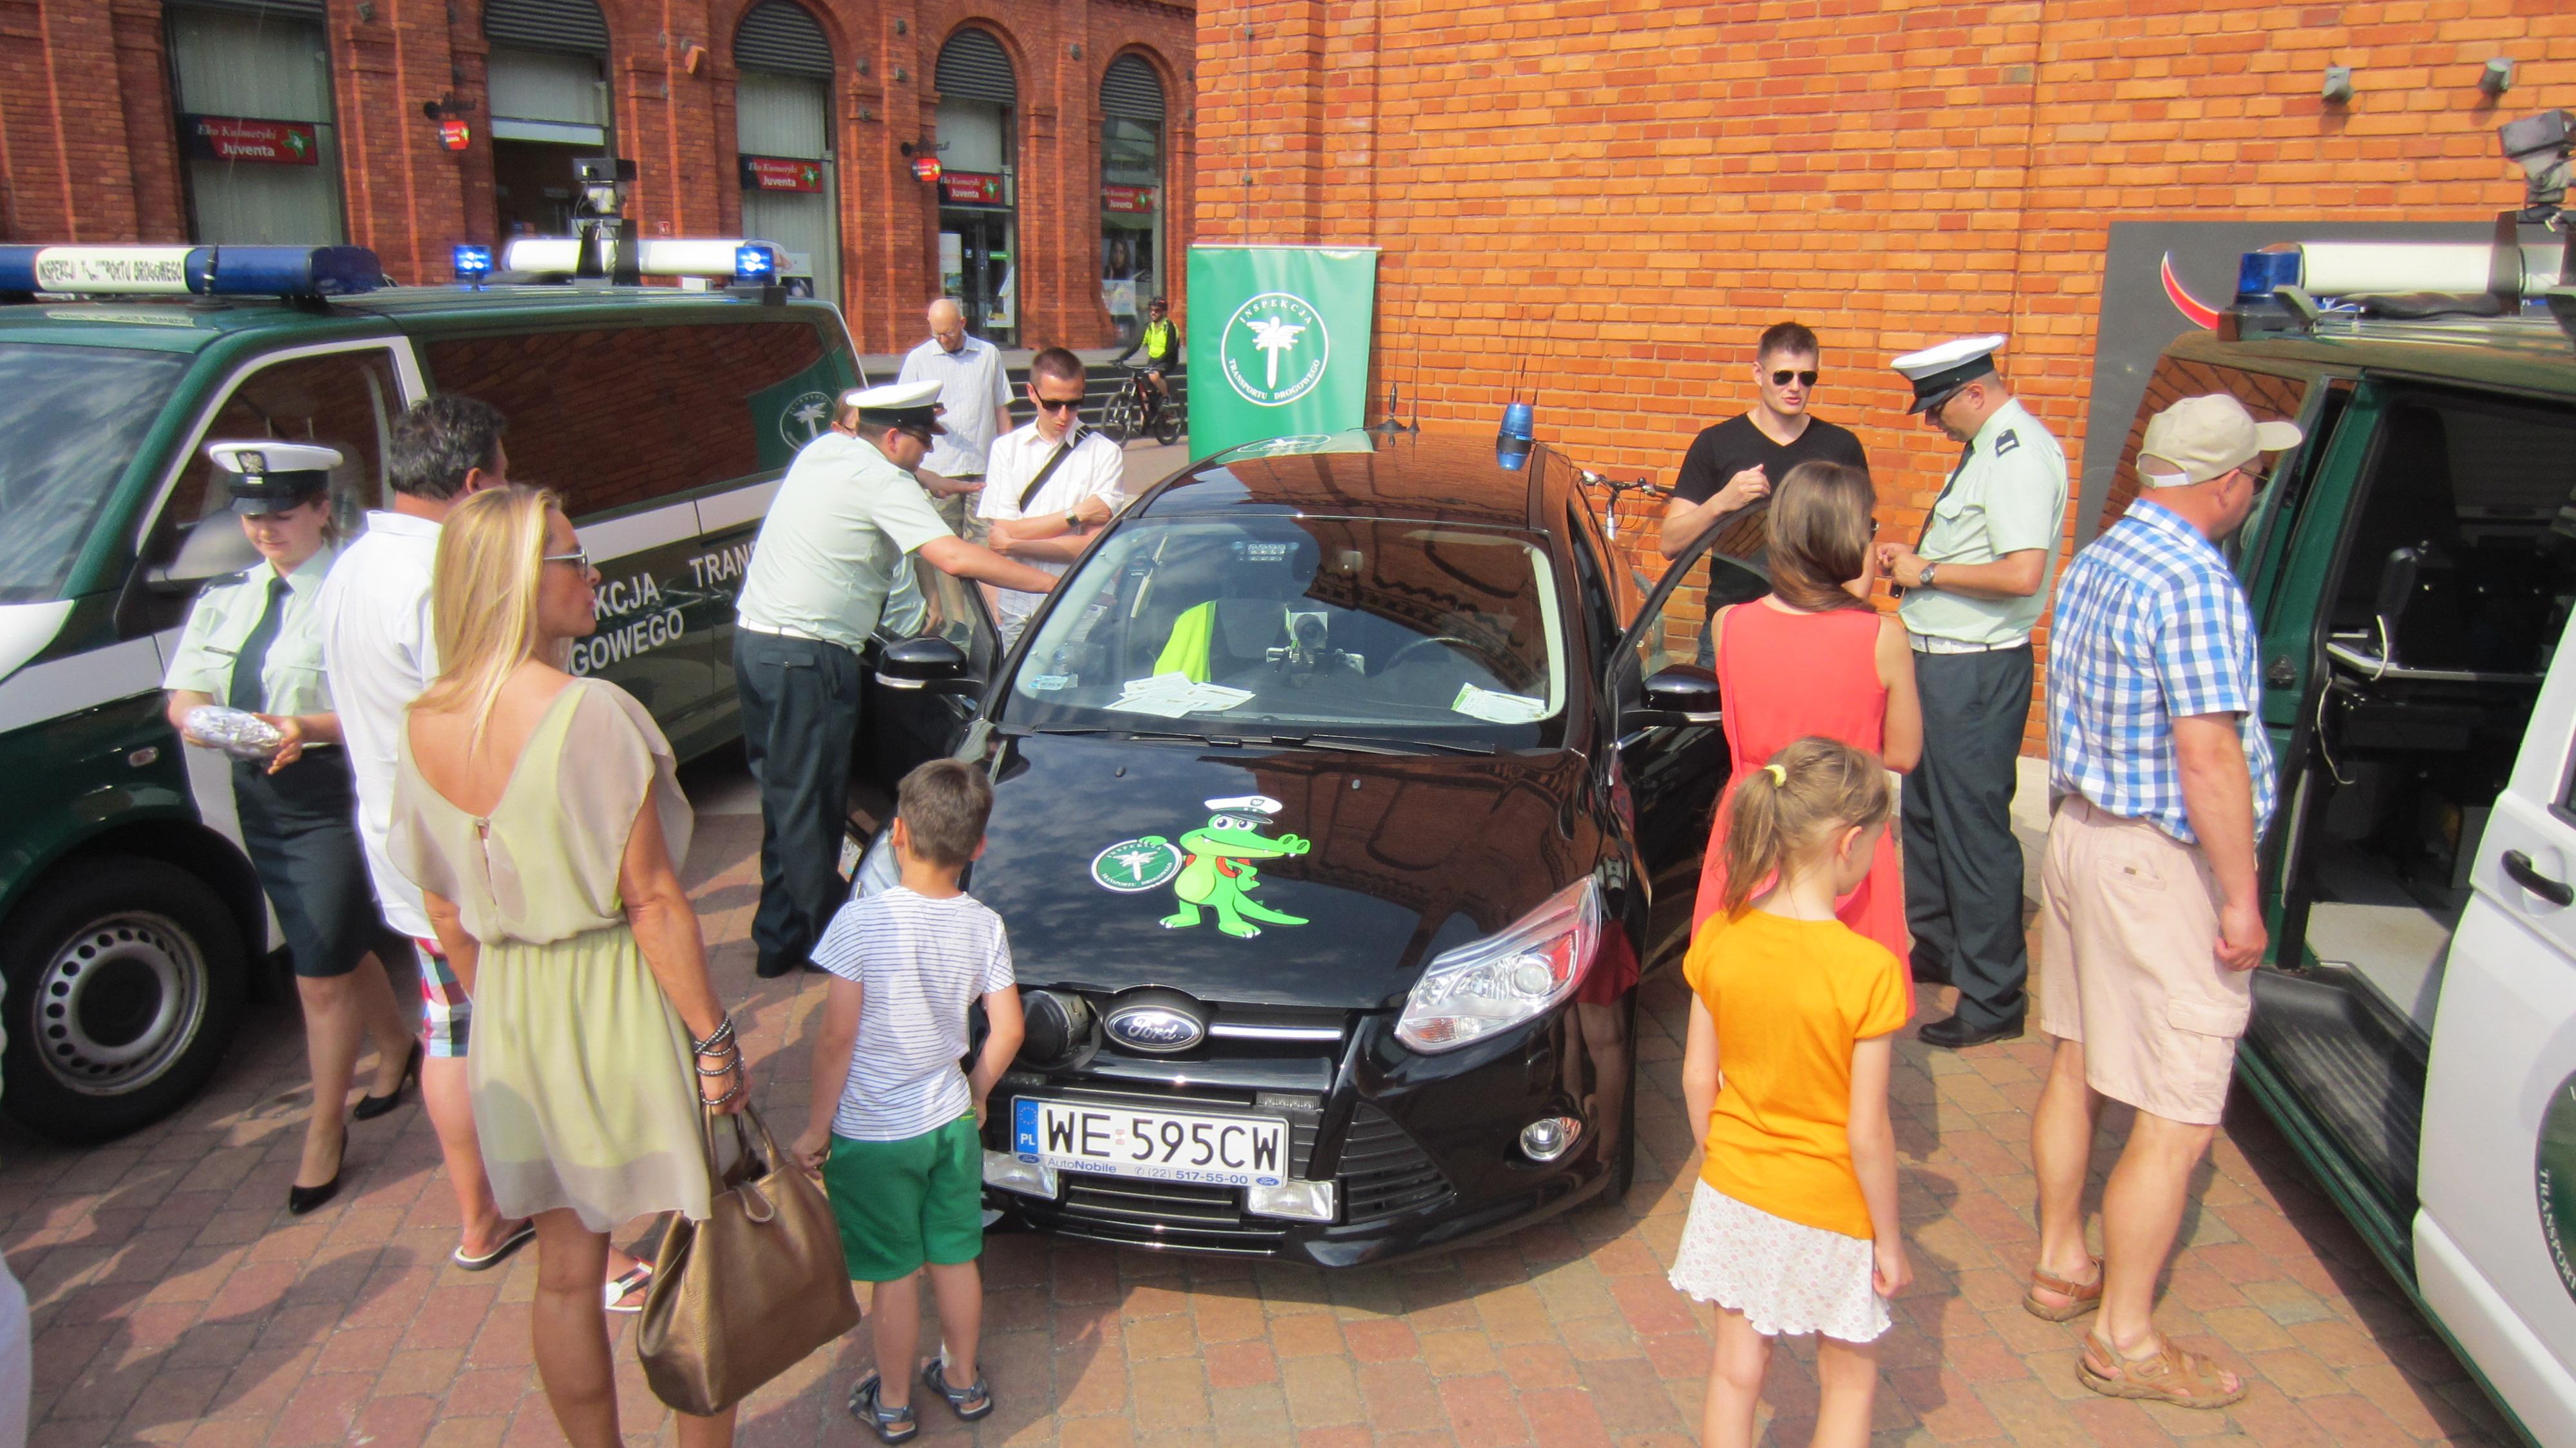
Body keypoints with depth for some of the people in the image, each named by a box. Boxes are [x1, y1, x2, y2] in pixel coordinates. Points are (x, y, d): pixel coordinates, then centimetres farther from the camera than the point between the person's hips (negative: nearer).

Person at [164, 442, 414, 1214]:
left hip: (332, 796, -7)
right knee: (341, 951, 20)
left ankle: (324, 1129, 17)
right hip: (260, 799, 7)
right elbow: (183, 691, 9)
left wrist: (311, 728, -33)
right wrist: (193, 715, -13)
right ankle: (397, 1047, 44)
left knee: (323, 974, 0)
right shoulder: (227, 597, 10)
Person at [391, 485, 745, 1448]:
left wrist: (500, 1011, 20)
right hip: (622, 1005, -6)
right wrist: (714, 1038, -11)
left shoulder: (422, 732, -1)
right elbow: (653, 903, -18)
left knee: (565, 1271, 19)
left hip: (510, 1018, 6)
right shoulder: (592, 716, -21)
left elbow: (446, 917, 8)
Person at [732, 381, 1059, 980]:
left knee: (783, 793, 17)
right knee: (810, 806, -1)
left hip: (754, 636, 9)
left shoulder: (825, 449, 12)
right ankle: (825, 939, 8)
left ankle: (777, 937, 27)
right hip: (808, 658, -9)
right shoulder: (880, 480, -13)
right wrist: (1053, 583, -21)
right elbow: (954, 558, -24)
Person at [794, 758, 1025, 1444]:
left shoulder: (861, 920, -21)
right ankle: (964, 1381, 38)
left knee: (894, 1273, 12)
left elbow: (837, 1038, -18)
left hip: (872, 1135, -3)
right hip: (950, 1126, 4)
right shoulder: (985, 927, -8)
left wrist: (817, 1128, -5)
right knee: (956, 1259, 20)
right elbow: (1008, 1031, -2)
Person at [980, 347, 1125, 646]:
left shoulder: (1104, 453, -1)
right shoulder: (1007, 448, 8)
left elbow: (1093, 546, -7)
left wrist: (1015, 545, -5)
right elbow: (1004, 533, 0)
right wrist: (1077, 515, -6)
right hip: (1014, 605, 2)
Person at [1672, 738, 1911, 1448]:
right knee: (1848, 1379, 20)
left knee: (1735, 1371, 19)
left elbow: (1698, 1078, -2)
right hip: (1829, 1209, -3)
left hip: (1732, 1194, 3)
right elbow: (1867, 1133, -19)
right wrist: (1889, 1241, -5)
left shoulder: (1718, 938, -12)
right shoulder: (1867, 970, -24)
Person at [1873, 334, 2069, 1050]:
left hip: (1976, 673, -11)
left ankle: (1994, 1000, 6)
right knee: (1926, 814, 21)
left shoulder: (2020, 454, -19)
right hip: (1941, 662, 11)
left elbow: (2022, 572, -28)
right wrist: (1913, 555, 7)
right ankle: (1936, 950, 38)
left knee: (1974, 829, -4)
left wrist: (1927, 572, -17)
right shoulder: (1984, 448, 13)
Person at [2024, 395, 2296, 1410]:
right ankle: (2124, 1338, 12)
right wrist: (2242, 899, -18)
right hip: (2159, 865, -10)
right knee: (2175, 1121, 1)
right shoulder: (2195, 584, -21)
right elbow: (2209, 755, -24)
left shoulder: (2097, 560, 9)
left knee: (2078, 1064, 21)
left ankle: (2061, 1264, 35)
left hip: (2078, 831, 10)